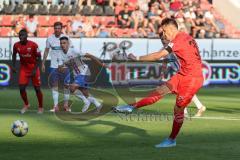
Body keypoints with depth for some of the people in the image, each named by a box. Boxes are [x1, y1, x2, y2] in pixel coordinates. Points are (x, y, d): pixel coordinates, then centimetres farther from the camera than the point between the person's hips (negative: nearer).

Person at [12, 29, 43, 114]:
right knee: (21, 88, -5)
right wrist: (13, 66, 5)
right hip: (23, 69, 3)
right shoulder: (16, 45, -9)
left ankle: (40, 107, 18)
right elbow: (14, 55, 12)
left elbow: (38, 58, -13)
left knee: (37, 88, 2)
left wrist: (35, 70, -18)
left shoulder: (33, 45, -20)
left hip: (33, 69, -3)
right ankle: (26, 104, 20)